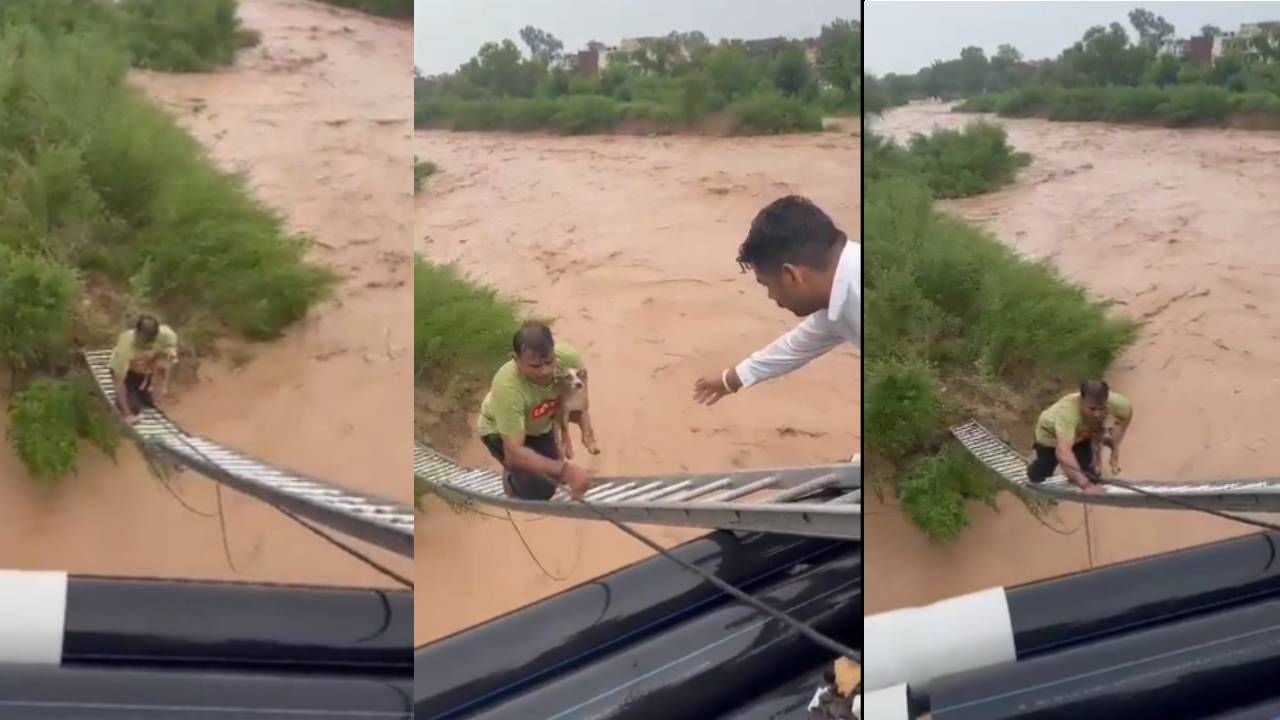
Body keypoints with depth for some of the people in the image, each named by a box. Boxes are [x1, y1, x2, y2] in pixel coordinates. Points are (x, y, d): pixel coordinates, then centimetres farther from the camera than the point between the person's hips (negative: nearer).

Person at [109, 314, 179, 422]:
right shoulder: (125, 345, -41)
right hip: (126, 370, -4)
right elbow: (119, 382, -34)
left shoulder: (166, 335, -35)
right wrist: (126, 414, -34)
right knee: (134, 409, -14)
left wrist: (164, 385, -18)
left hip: (147, 369, 4)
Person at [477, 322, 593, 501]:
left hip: (539, 426, 5)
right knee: (541, 489, -20)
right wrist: (564, 468, -57)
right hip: (500, 431, -5)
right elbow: (514, 454, -46)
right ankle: (512, 479, 14)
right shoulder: (507, 386, -46)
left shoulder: (569, 357, -34)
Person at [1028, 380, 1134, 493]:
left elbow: (1128, 409, -11)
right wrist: (1085, 484, -64)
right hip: (1051, 434, -3)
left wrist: (1115, 447, -17)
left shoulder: (1113, 402, -36)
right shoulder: (1068, 412, -50)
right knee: (1038, 477, 2)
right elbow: (1063, 452, -58)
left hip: (1081, 433, 3)